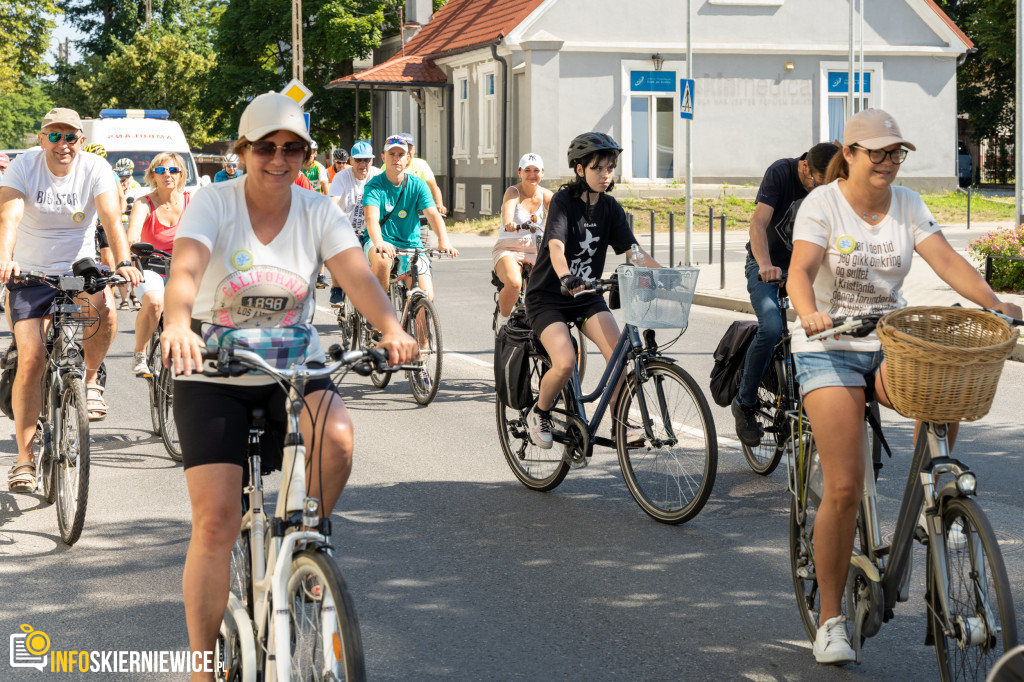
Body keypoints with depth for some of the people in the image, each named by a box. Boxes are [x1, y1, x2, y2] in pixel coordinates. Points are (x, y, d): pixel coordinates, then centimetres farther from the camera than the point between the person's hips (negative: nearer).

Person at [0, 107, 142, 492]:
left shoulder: (95, 169, -9)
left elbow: (112, 219, -21)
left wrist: (123, 263, -39)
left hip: (79, 270, 0)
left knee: (103, 309, -33)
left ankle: (90, 379, -3)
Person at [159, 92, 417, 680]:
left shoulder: (318, 212, -3)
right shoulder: (214, 202, -10)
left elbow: (357, 274, -18)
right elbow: (186, 267, -28)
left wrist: (392, 329, -39)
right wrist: (177, 324, -51)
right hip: (213, 376, -2)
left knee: (336, 437, -31)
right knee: (216, 519, -10)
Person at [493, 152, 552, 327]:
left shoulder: (546, 196, 3)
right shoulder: (513, 192, -9)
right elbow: (508, 209, -32)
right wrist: (509, 223, -56)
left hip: (535, 252, 4)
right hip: (508, 250, -4)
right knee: (514, 284, -33)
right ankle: (503, 321, -6)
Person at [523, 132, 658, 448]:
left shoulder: (609, 208, 2)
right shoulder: (563, 200, -15)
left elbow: (632, 249, -1)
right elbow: (556, 246, -29)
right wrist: (565, 277, -50)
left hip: (587, 296, 5)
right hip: (548, 296, -5)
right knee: (565, 362, -25)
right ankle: (539, 413, 4)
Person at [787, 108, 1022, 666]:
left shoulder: (907, 204, 5)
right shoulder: (822, 203, -7)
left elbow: (946, 260, -7)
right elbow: (801, 270, -21)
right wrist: (809, 313, -43)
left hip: (891, 345, 4)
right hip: (830, 348, -4)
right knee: (844, 488, -12)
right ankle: (829, 620, 0)